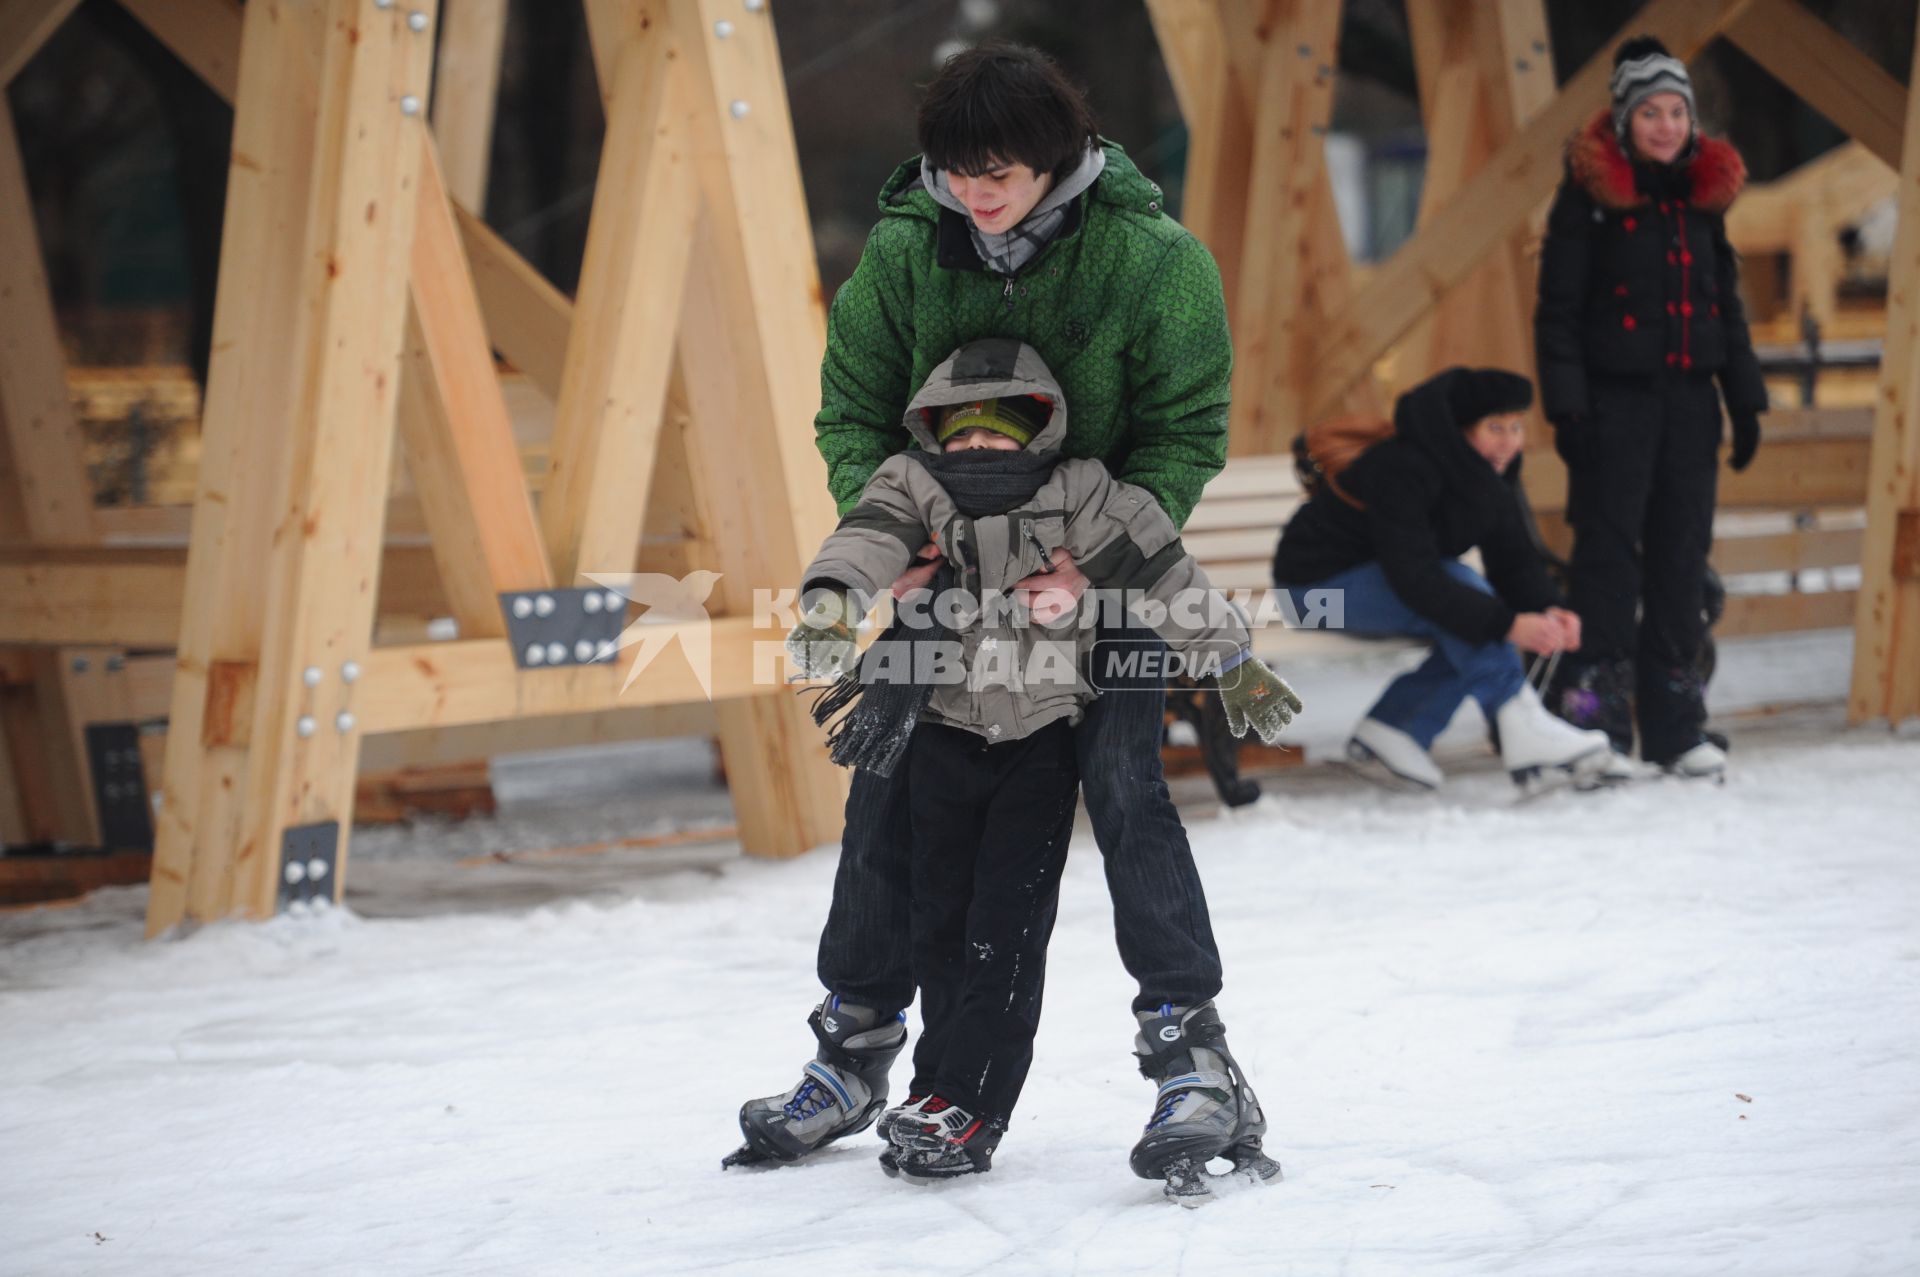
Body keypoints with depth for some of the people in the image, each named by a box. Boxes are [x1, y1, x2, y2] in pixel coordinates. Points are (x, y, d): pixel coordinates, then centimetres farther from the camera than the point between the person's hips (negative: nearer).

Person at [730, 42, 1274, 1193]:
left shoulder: (1151, 258, -20)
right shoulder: (904, 250, -11)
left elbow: (1188, 432, -14)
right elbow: (853, 406, -1)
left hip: (1104, 562, -3)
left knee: (1123, 782, -17)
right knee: (890, 784, 4)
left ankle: (1191, 1045, -12)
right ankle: (857, 1045, 17)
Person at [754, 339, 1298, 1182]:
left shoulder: (1080, 500, -11)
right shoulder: (914, 487, -7)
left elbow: (1163, 574, -9)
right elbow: (870, 538, -27)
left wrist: (1232, 664, -8)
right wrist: (832, 600, -48)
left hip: (1043, 739, -3)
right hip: (943, 733, 3)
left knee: (1007, 922, -10)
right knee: (940, 916, 8)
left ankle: (963, 1103, -9)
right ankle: (946, 1079, 19)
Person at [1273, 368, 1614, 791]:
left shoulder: (1490, 473, -2)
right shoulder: (1405, 470, -29)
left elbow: (1515, 561, -4)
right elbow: (1413, 578, -35)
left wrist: (1546, 610, -26)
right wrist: (1508, 624, -41)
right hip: (1320, 579, -9)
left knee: (1475, 625, -15)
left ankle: (1389, 730, -8)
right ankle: (1521, 728, -31)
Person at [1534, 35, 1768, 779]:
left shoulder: (1704, 195, 12)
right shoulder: (1590, 194, -4)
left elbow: (1728, 304, 18)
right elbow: (1557, 307, -6)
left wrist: (1744, 400, 12)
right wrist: (1566, 406, -13)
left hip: (1689, 398, 5)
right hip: (1614, 400, -5)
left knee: (1683, 554, 5)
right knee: (1609, 552, -7)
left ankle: (1675, 726, 9)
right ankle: (1593, 722, -5)